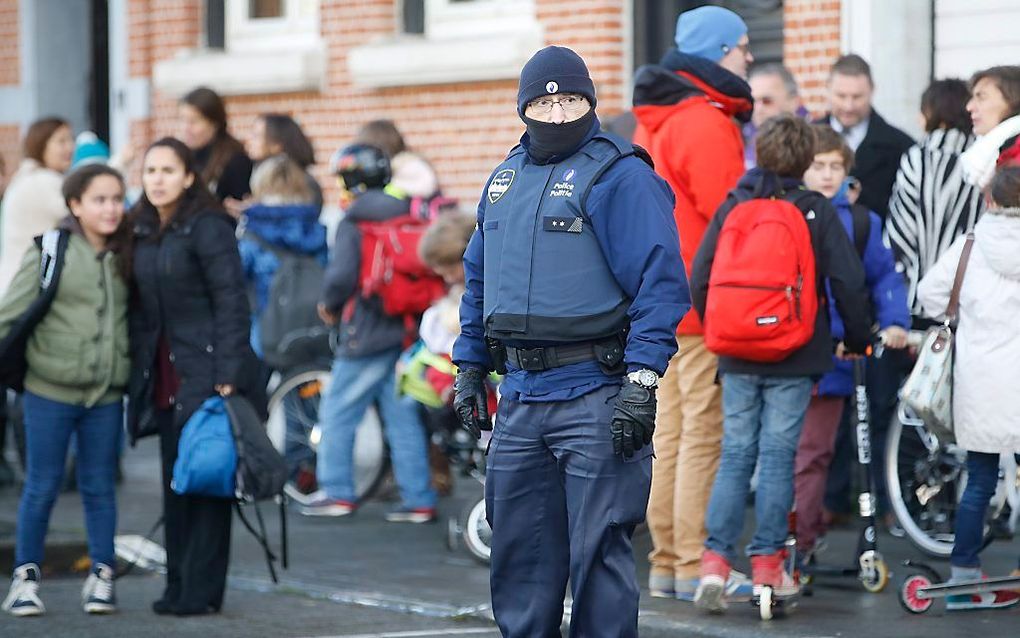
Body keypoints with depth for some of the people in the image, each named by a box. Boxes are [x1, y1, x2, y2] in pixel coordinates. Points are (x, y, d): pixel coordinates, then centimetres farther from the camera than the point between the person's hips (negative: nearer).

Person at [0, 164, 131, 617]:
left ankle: (101, 577, 17)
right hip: (50, 389, -3)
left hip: (106, 393, 3)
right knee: (42, 486, 3)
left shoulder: (126, 256, 5)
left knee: (100, 486, 9)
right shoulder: (50, 252, -6)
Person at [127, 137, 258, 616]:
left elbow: (232, 303, -13)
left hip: (205, 372, -7)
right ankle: (178, 585, 13)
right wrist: (138, 374, 8)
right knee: (174, 482, 8)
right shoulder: (142, 232, 13)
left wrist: (227, 376, -18)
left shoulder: (208, 227, -9)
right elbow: (139, 309, 14)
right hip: (164, 378, 7)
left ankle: (200, 590, -2)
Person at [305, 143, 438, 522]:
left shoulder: (353, 223, -10)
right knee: (403, 416, 9)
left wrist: (330, 306, 2)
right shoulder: (409, 217, 8)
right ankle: (419, 500, 6)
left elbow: (342, 275, -17)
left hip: (367, 333, -6)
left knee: (337, 412, 5)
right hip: (408, 330, 6)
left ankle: (337, 493, 5)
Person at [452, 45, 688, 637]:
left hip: (595, 396, -7)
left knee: (598, 552, -2)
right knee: (520, 553, 11)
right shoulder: (506, 178, 16)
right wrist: (469, 370, 19)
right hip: (519, 399, 7)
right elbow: (479, 280, 25)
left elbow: (661, 281, -13)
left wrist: (642, 381, -19)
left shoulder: (619, 175, -7)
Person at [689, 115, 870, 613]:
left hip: (738, 354, 2)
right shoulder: (817, 212, -4)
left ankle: (716, 559, -3)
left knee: (735, 454, 7)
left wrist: (716, 330, 18)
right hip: (796, 357, -2)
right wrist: (857, 338, 9)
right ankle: (767, 565, 3)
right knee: (778, 454, 2)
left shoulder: (732, 206, 3)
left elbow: (700, 277, 3)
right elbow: (847, 280, -5)